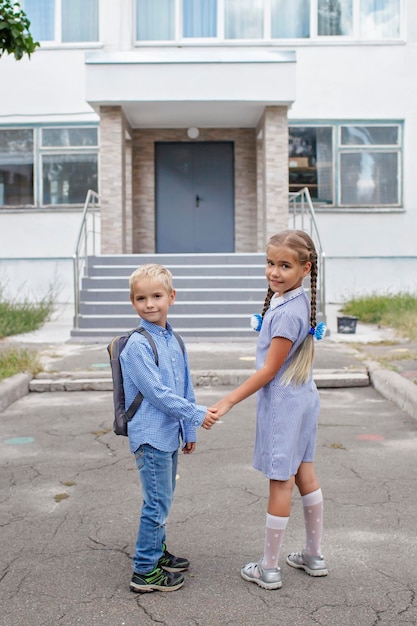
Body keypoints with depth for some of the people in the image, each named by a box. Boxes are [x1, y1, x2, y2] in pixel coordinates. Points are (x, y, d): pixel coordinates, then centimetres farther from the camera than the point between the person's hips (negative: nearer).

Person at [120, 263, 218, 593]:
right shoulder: (137, 344, -16)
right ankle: (144, 571, 11)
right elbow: (157, 392, -20)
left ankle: (158, 551, 36)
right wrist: (197, 414, -16)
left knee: (164, 499, 19)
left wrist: (189, 431, 16)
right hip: (150, 435, -8)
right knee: (157, 502, -2)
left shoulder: (175, 341, 8)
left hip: (170, 434, 8)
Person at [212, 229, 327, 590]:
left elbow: (269, 370, -21)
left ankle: (269, 570, 15)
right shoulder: (297, 301, 4)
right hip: (302, 398, 10)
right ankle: (314, 556, 31)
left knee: (281, 481, 1)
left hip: (282, 402, -10)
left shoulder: (287, 313, -25)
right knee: (304, 473, 17)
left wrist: (230, 401, -15)